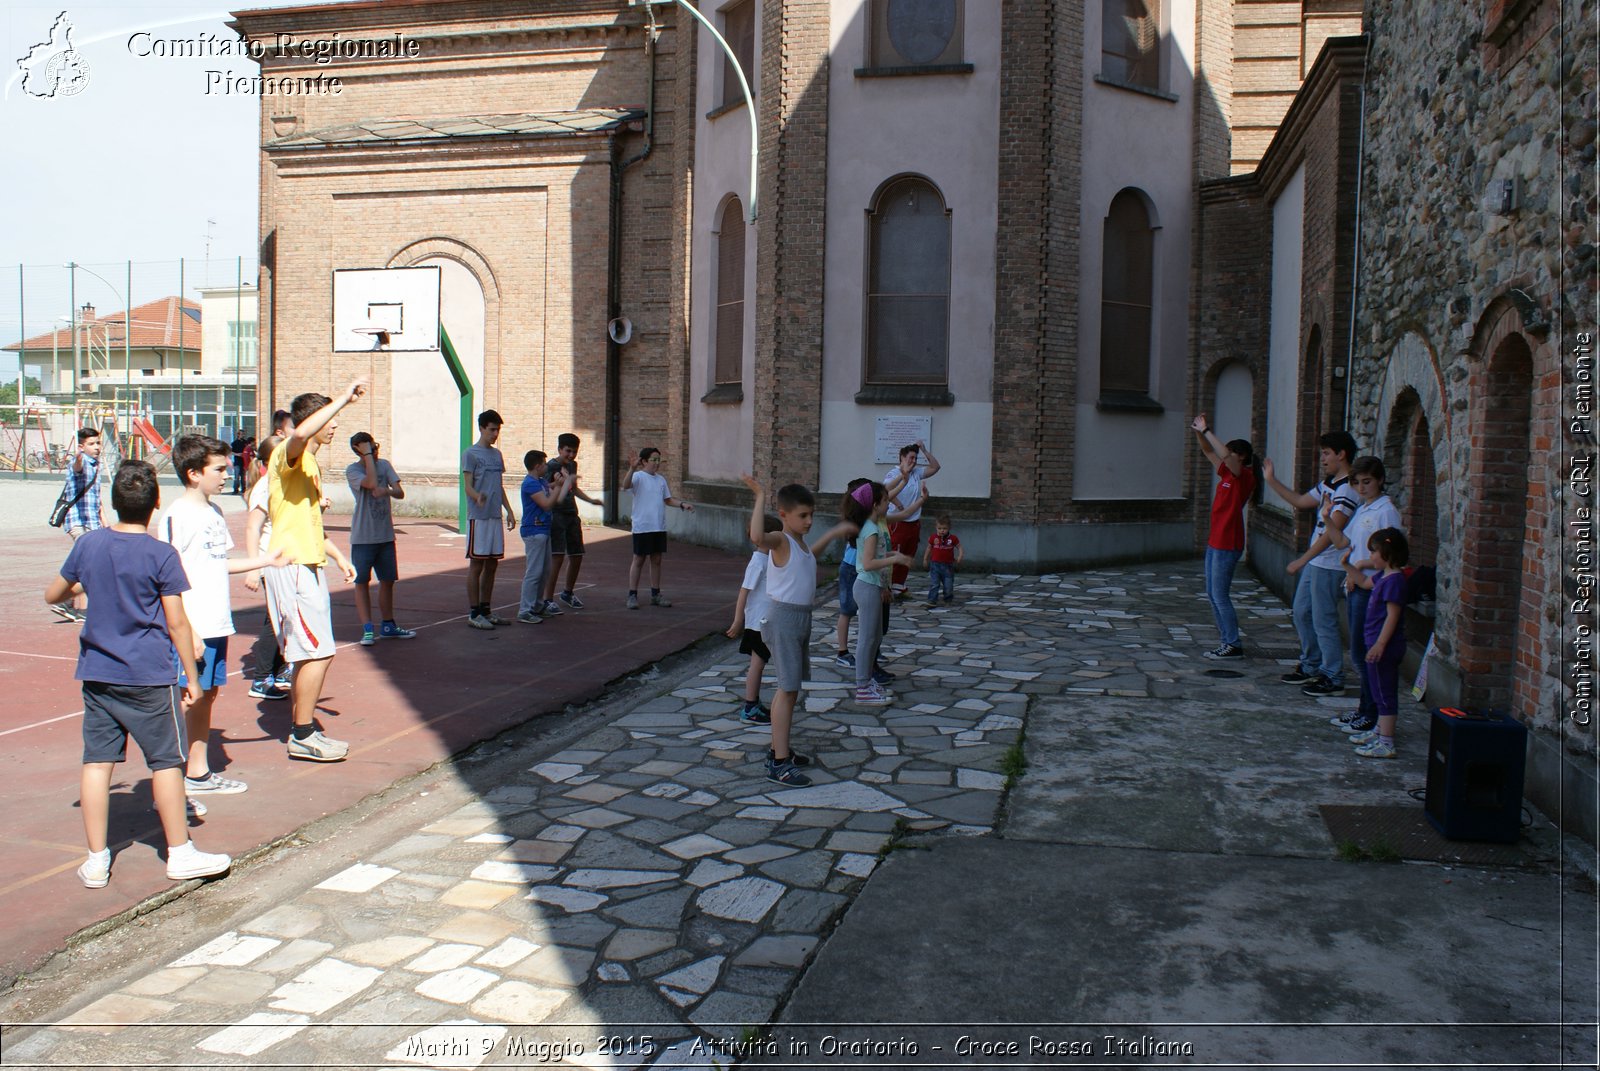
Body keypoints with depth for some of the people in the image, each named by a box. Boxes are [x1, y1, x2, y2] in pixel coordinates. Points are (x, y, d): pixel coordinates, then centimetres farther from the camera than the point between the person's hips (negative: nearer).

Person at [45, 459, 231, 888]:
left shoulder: (88, 544, 1)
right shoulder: (161, 555, -12)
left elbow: (52, 594, 16)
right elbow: (176, 623, -10)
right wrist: (192, 676, -2)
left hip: (96, 674, 5)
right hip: (148, 676, -4)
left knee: (97, 760, 9)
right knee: (166, 761, 5)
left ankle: (96, 859, 15)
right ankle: (180, 853, 13)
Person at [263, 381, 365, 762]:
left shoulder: (311, 465, 20)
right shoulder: (288, 454, -10)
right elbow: (301, 433, -37)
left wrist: (338, 556, 23)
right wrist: (344, 398, -31)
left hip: (309, 566, 10)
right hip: (292, 566, -10)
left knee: (309, 654, 13)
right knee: (317, 653, -9)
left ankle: (302, 727, 22)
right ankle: (303, 736, 0)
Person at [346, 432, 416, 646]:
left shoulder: (384, 465, 6)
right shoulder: (352, 470, -8)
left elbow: (400, 493, -3)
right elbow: (372, 483, -27)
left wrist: (388, 491, -25)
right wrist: (368, 455, -20)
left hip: (386, 535, 5)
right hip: (363, 537, -5)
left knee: (388, 580, 12)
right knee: (362, 582, -2)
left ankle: (387, 625, 24)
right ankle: (367, 629, 1)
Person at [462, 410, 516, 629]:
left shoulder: (497, 454, 16)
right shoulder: (471, 454, -6)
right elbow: (468, 486, -11)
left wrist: (509, 510, 16)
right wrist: (478, 498, -31)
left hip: (495, 517, 7)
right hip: (478, 518, -7)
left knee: (492, 565, 10)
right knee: (477, 565, -3)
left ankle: (486, 610, 19)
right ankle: (474, 613, 3)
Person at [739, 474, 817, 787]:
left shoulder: (801, 542, 11)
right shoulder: (780, 541, -17)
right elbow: (757, 536, -40)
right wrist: (760, 496, -37)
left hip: (801, 618, 10)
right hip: (783, 618, -9)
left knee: (791, 687, 17)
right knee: (787, 688, -9)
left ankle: (779, 749, 29)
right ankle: (779, 764, -7)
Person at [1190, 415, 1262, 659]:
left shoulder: (1245, 476, -11)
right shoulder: (1228, 474, 12)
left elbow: (1225, 454, -27)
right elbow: (1210, 453, 17)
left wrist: (1206, 431, -22)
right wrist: (1200, 432, 1)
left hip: (1228, 545, -9)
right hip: (1215, 542, 9)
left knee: (1220, 594, -7)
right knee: (1212, 593, 12)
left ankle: (1234, 645, -2)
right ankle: (1226, 639, 20)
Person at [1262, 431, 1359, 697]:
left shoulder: (1347, 489, -19)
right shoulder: (1327, 484, 11)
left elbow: (1331, 532, -23)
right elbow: (1300, 502, 23)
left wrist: (1302, 560, -21)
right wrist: (1271, 481, 19)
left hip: (1329, 565, -10)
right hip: (1315, 562, 10)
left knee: (1323, 621, -3)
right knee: (1302, 613, 18)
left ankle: (1333, 678, 7)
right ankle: (1311, 667, 30)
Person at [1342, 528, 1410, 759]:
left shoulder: (1394, 580, -20)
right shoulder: (1384, 576, 9)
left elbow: (1392, 615, -23)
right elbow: (1365, 582, 31)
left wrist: (1380, 644, -24)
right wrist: (1348, 566, 21)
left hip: (1385, 645, -10)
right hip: (1379, 643, 10)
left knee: (1385, 693, -5)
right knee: (1382, 691, 20)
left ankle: (1386, 743, -1)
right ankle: (1379, 731, 33)